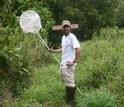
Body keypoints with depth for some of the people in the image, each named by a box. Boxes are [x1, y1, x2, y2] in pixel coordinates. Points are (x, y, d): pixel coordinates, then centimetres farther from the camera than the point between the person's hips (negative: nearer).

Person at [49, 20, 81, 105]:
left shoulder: (72, 37, -12)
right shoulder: (63, 37, 16)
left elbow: (78, 49, -23)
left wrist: (74, 61, -22)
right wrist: (53, 51, 22)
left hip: (68, 64, -9)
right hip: (63, 63, 9)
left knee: (70, 84, -6)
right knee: (67, 84, 15)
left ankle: (71, 101, 1)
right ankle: (68, 100, 25)